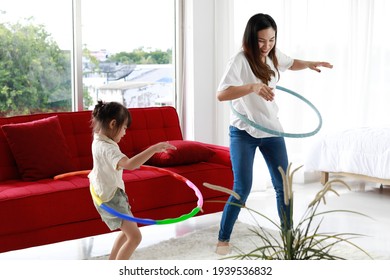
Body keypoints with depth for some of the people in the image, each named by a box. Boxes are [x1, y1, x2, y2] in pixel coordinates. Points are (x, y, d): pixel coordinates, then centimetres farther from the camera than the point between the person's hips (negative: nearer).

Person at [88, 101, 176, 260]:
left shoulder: (98, 139, 1)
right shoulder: (108, 148, -30)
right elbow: (130, 164, -46)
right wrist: (154, 149, -45)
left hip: (109, 193, 11)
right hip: (111, 198, -11)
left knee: (128, 231, 24)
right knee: (135, 236, -11)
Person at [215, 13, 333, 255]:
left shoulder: (274, 55, 1)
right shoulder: (240, 60, -20)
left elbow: (291, 64, 26)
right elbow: (221, 94, -33)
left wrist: (309, 64, 5)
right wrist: (253, 86, -47)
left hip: (272, 130, 6)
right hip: (244, 133, -6)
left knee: (283, 185, 8)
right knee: (242, 189, -7)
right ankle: (223, 239, 9)